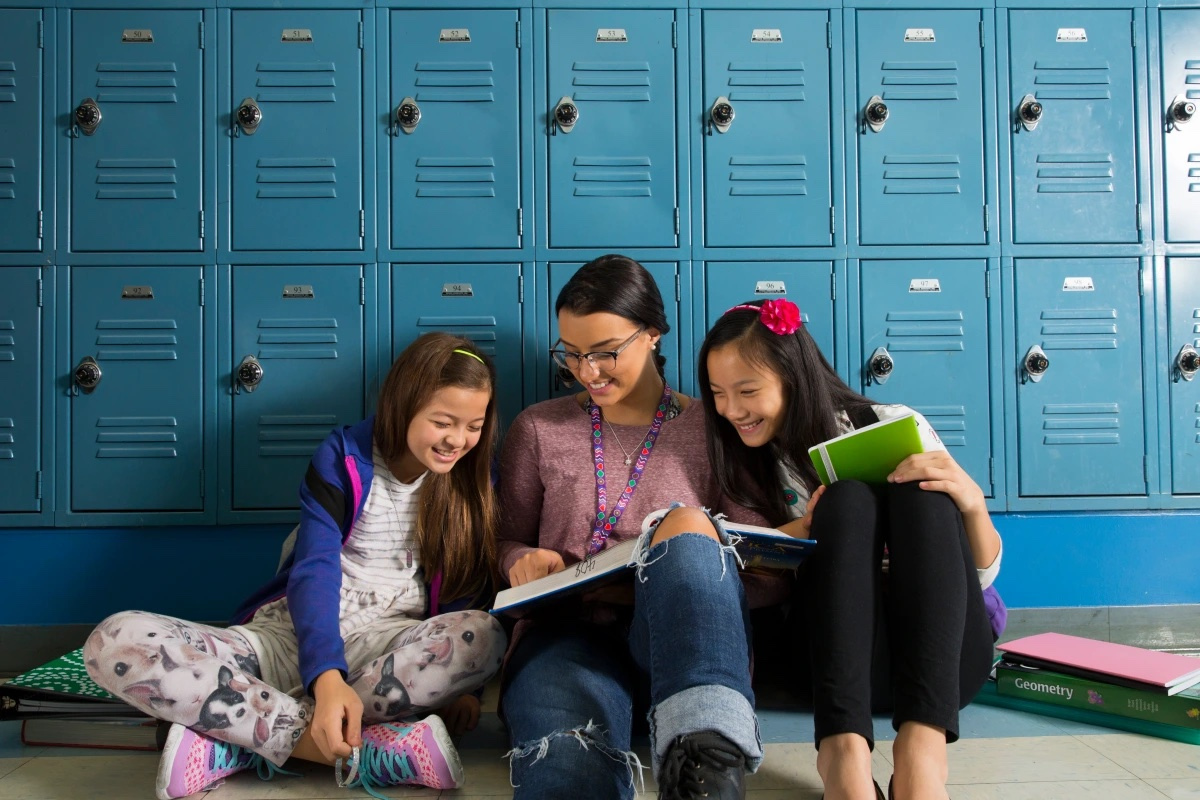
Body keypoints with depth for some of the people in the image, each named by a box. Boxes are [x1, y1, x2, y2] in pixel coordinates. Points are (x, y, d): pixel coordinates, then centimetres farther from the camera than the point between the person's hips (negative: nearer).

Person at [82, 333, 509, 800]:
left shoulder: (470, 479, 3)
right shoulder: (342, 457, -4)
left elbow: (469, 589, 0)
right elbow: (314, 571, -15)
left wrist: (455, 682, -18)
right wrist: (327, 677, -32)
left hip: (397, 648, 1)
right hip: (294, 636, 0)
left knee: (483, 635, -35)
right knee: (114, 642, -24)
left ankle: (232, 739, -27)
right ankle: (369, 751, -33)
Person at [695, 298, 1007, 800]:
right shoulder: (745, 468, 7)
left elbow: (981, 575, 2)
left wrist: (973, 502, -20)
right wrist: (788, 542, -16)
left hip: (945, 655, 0)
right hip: (840, 656, 0)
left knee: (920, 488, -24)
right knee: (845, 500, -24)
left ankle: (923, 743, -41)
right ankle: (843, 747, -43)